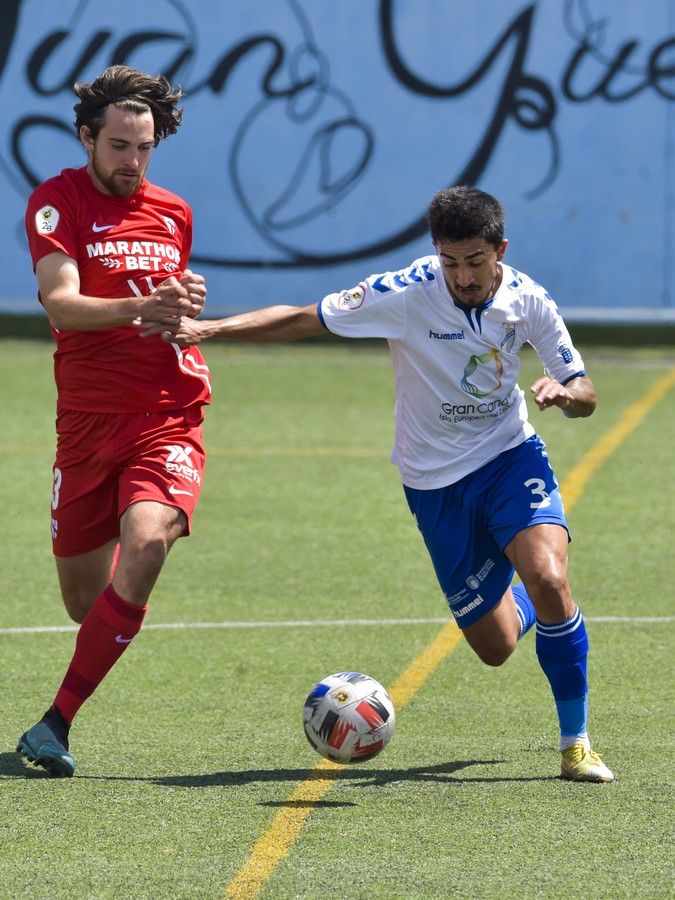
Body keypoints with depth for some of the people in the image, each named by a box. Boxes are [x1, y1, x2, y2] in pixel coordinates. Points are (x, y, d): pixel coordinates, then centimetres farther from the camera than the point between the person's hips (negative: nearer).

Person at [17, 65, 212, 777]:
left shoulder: (173, 214, 12)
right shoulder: (57, 201, -2)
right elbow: (61, 303, -16)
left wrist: (186, 307, 3)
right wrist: (138, 309, -34)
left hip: (167, 416, 1)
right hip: (87, 419, -1)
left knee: (146, 542, -26)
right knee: (83, 598, 5)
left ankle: (57, 722, -22)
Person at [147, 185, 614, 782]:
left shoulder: (527, 300, -11)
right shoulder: (405, 293, -19)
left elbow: (585, 394, -4)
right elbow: (304, 319, -14)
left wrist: (564, 391, -28)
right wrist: (208, 328, -23)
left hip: (511, 460, 1)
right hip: (435, 481, -1)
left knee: (550, 580, -27)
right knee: (495, 646, 2)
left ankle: (576, 743, -8)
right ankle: (526, 603, 43)